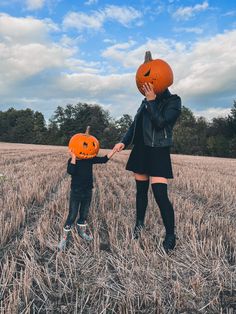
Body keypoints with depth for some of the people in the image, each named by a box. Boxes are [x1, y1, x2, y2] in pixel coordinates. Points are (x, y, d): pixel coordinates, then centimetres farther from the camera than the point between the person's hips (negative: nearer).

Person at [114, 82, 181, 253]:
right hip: (141, 150, 6)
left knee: (160, 194, -11)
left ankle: (171, 235, 5)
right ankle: (139, 223, 32)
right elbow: (135, 124, 14)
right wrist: (124, 142, 2)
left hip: (158, 152, -6)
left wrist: (152, 101, -15)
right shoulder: (146, 101, 12)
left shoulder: (173, 101, -4)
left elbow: (160, 122, -18)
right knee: (141, 190, 13)